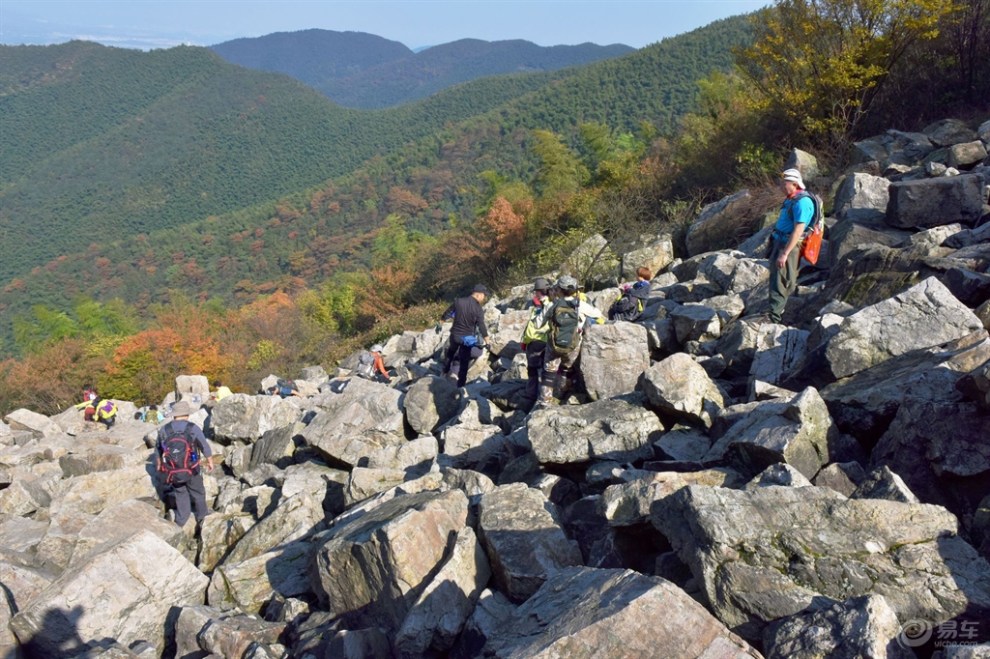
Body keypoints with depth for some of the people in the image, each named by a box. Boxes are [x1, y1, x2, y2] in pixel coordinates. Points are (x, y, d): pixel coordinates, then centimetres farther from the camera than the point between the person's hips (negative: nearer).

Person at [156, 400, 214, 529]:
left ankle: (181, 520, 27)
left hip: (172, 471, 2)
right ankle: (201, 516, 35)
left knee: (180, 494, 21)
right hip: (191, 470, -2)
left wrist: (159, 464, 27)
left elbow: (158, 449, 10)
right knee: (198, 493, 19)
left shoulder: (163, 430, -5)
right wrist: (210, 461, 13)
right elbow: (205, 446, -4)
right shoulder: (193, 428, -14)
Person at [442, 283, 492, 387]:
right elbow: (482, 327, -20)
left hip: (455, 335, 3)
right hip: (467, 338, -3)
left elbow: (446, 314, -1)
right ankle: (461, 383, 16)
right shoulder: (478, 309, -18)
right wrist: (487, 342, -14)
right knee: (464, 361, 10)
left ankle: (445, 370, 45)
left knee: (451, 352, 30)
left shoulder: (458, 301, -10)